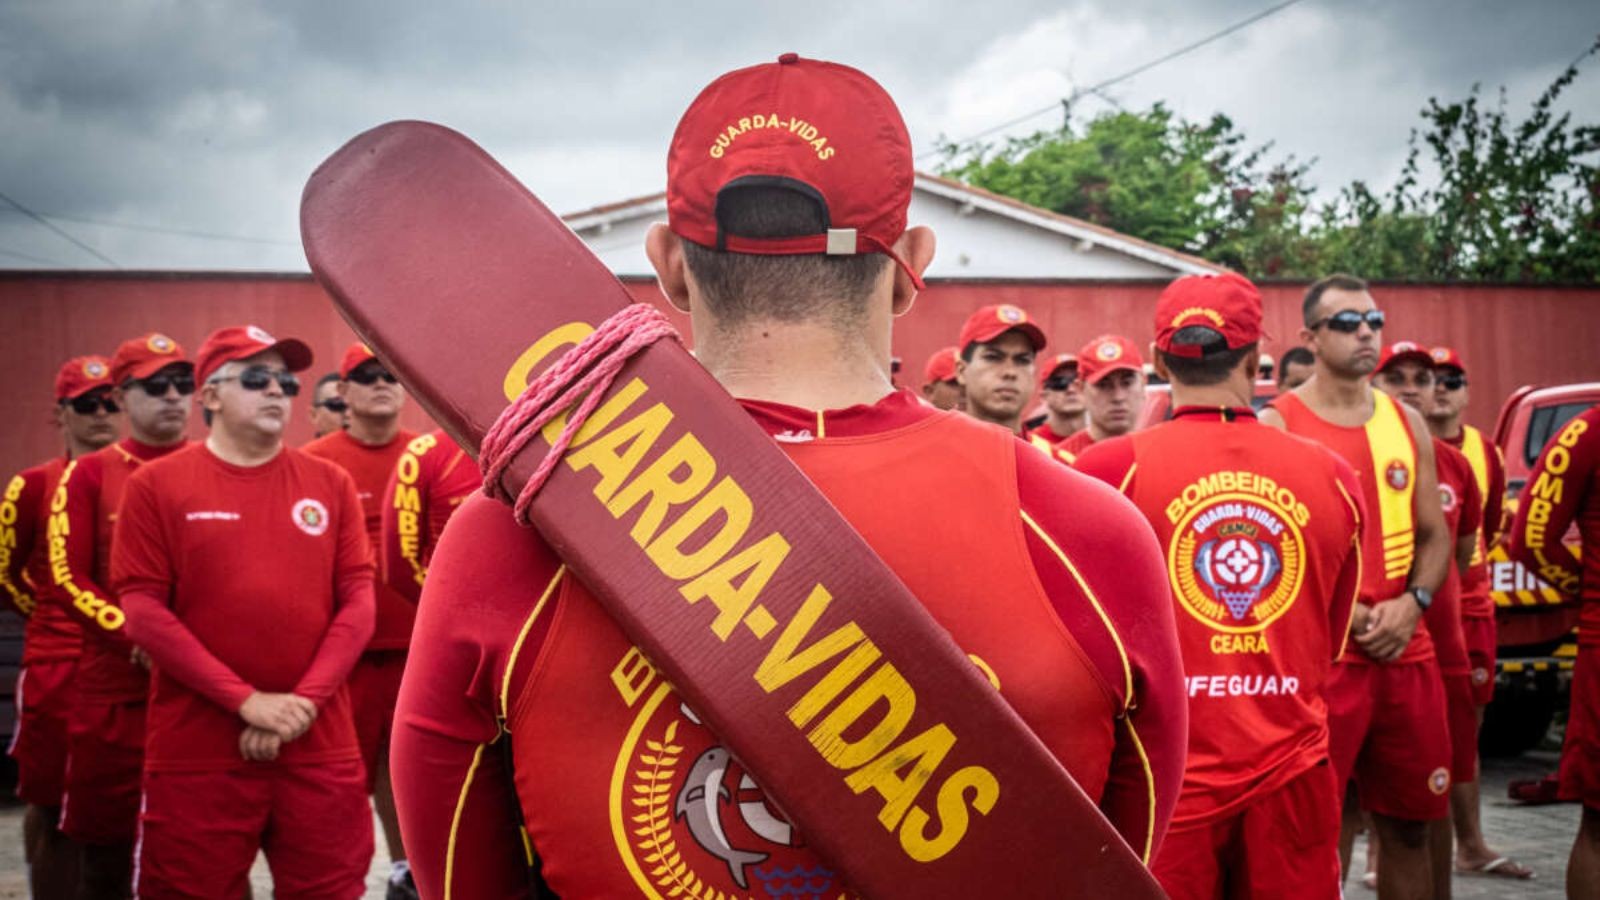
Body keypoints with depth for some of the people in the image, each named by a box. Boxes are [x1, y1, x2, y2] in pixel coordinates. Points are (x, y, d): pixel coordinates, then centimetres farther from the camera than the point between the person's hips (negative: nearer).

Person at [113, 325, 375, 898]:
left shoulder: (330, 484, 9)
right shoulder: (156, 485, 1)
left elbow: (358, 603, 4)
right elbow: (143, 610, -6)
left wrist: (304, 702, -9)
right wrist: (245, 700, -13)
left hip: (320, 749, 2)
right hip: (197, 753, -2)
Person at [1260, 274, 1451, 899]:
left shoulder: (1406, 423, 12)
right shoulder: (1277, 426, -4)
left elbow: (1434, 534, 13)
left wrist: (1413, 603, -6)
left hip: (1407, 652, 5)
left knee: (1408, 826, 12)